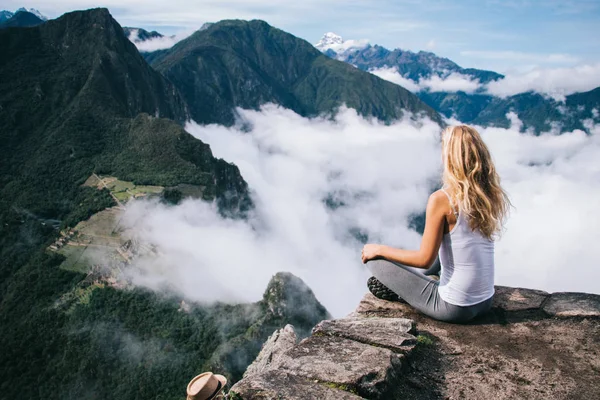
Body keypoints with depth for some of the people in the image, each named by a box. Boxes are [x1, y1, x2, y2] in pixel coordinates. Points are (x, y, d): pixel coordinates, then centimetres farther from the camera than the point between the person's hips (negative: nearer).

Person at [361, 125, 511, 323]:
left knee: (374, 258, 3)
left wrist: (380, 249, -4)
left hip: (454, 308, -7)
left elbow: (425, 259, -18)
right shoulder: (490, 195, -3)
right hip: (485, 302, 7)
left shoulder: (441, 199, -21)